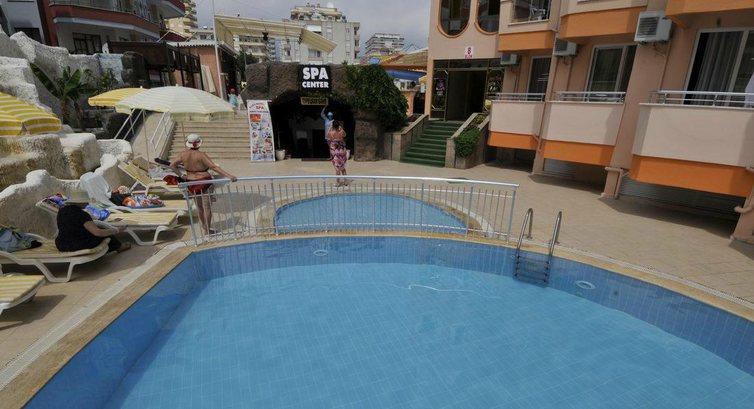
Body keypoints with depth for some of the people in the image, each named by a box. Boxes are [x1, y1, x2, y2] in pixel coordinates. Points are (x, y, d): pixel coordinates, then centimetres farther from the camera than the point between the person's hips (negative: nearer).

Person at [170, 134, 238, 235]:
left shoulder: (183, 154, -3)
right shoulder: (201, 155, -18)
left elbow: (172, 165, 4)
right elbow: (214, 167, -26)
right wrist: (229, 176, -29)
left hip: (191, 183, 5)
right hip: (204, 183, -5)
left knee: (199, 206, 21)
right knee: (206, 206, 4)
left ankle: (204, 227, 37)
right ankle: (207, 231, 10)